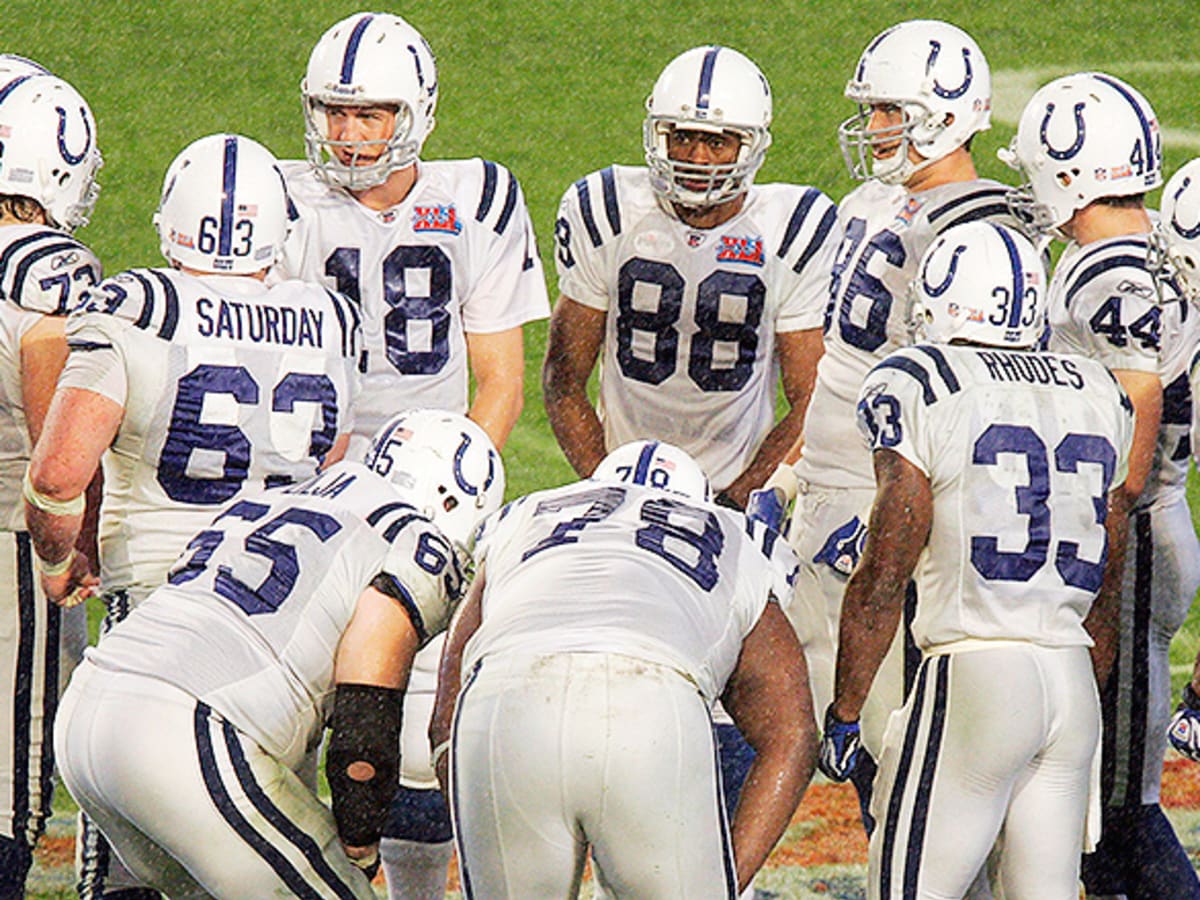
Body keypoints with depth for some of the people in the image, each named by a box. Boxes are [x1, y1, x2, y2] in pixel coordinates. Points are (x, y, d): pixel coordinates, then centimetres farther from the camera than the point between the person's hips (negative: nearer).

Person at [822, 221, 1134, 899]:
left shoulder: (914, 390, -4)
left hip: (973, 675, -6)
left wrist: (844, 714, 0)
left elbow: (883, 581, -7)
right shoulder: (1101, 395, 14)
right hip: (1074, 680, 6)